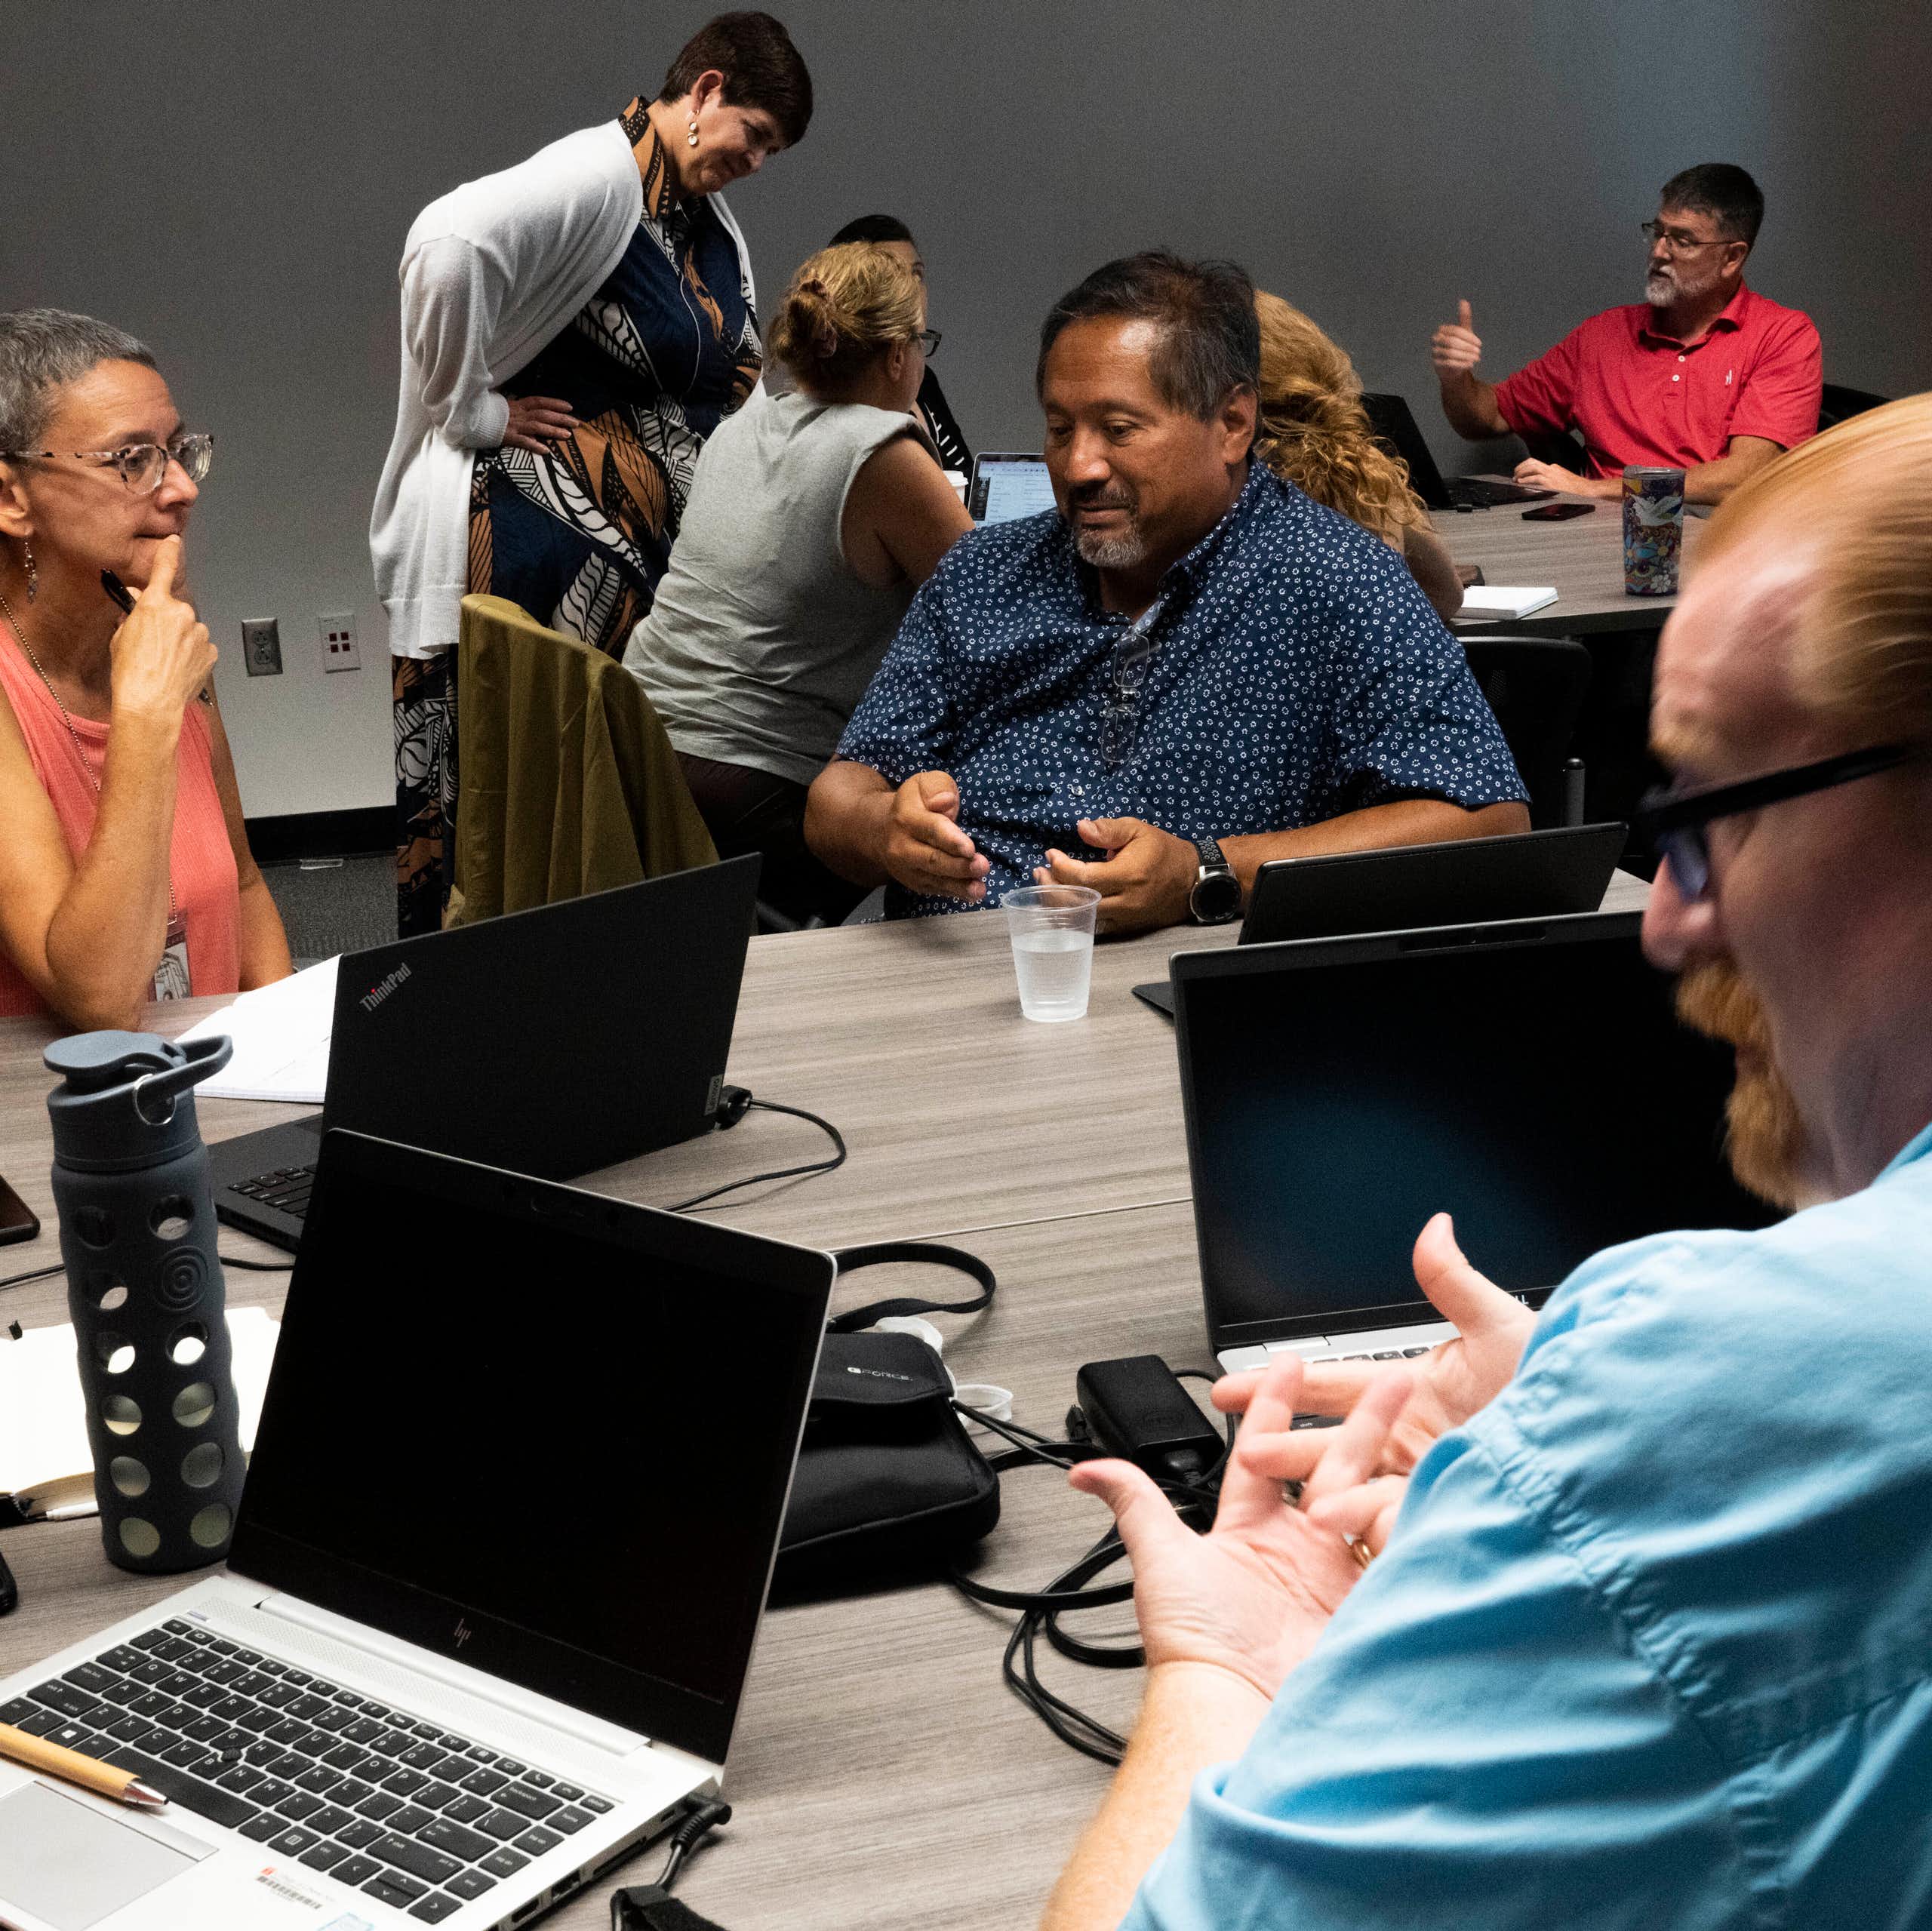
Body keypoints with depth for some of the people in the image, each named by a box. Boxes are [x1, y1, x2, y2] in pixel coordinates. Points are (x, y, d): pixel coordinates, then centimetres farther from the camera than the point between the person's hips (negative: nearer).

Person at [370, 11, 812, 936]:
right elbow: (446, 245, -32)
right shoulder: (601, 176, -16)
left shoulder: (711, 222, 15)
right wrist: (469, 410, -21)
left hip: (639, 560, 10)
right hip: (534, 539, -10)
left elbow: (732, 385, 27)